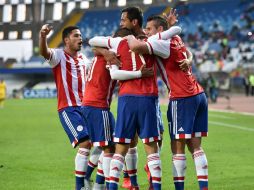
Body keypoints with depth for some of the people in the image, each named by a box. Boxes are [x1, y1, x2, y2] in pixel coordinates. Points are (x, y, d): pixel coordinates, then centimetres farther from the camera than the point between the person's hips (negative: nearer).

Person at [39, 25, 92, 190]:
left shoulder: (83, 59, 15)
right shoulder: (59, 55, -5)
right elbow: (44, 52, -27)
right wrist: (43, 37, -49)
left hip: (85, 106, 7)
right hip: (68, 108, -7)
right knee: (85, 142, -19)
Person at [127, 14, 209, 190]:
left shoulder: (162, 43, -9)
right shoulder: (176, 40, 15)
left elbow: (136, 47, -24)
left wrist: (129, 37, -5)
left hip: (182, 99, -8)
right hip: (199, 95, 8)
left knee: (178, 147, -3)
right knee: (195, 145, 8)